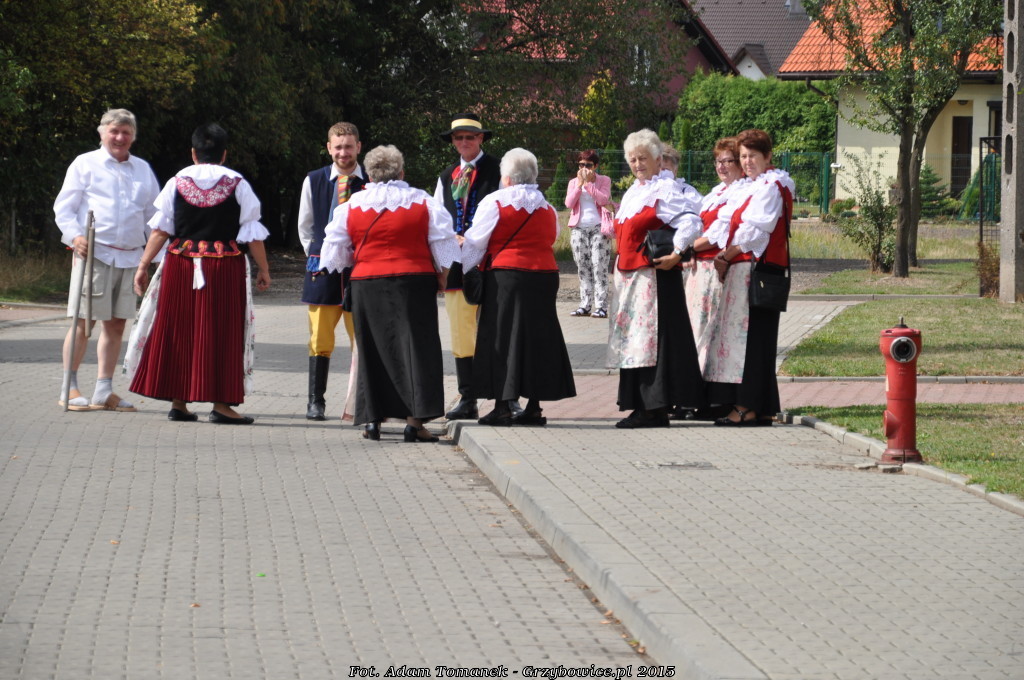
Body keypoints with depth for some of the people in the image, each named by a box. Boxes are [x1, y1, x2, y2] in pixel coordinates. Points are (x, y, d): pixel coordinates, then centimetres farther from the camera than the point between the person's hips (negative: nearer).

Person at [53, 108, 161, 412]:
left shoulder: (143, 169, 18)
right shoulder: (85, 164, 5)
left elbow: (154, 214, 22)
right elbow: (63, 207, 1)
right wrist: (75, 235, -16)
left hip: (131, 257, 5)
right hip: (94, 252, -5)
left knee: (116, 324, 6)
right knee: (84, 321, -5)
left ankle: (103, 392, 11)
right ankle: (69, 389, 2)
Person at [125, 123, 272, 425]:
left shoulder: (177, 182, 4)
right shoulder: (237, 184, 0)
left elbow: (160, 230, 2)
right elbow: (254, 233, 0)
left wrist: (144, 265, 6)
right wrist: (263, 269, 9)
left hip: (180, 264, 2)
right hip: (225, 267, -2)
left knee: (177, 331, 8)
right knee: (221, 332, 2)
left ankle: (178, 401, 9)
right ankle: (221, 402, -1)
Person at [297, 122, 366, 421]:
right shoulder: (314, 181, 5)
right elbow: (305, 227, 16)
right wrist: (317, 257, 11)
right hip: (324, 269, 1)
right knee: (320, 339, 3)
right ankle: (315, 401, 9)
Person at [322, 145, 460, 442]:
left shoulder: (351, 206, 4)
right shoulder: (423, 202, 1)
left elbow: (334, 254, 9)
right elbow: (444, 248, 1)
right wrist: (442, 278, 14)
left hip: (367, 284, 2)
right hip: (414, 283, -2)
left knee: (373, 349, 10)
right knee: (415, 348, -1)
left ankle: (373, 419, 9)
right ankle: (415, 419, -10)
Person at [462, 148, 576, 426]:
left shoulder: (495, 202, -4)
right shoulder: (547, 207, 12)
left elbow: (475, 243, -1)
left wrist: (460, 268, 12)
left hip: (505, 277, -5)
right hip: (545, 275, 5)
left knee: (502, 338, -1)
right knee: (537, 337, 9)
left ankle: (502, 406, -4)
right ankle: (534, 406, 10)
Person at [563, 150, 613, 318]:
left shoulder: (604, 180, 5)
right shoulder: (573, 182, 14)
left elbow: (603, 199, -12)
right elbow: (568, 203, 0)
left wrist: (589, 183, -11)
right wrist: (579, 185, -7)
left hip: (598, 227, -4)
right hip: (579, 228, 4)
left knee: (599, 266, -11)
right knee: (583, 267, 5)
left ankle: (601, 306, -13)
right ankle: (584, 305, 8)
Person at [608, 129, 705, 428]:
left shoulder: (666, 189, -9)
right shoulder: (632, 193, 18)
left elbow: (691, 221, -18)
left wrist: (676, 254, -22)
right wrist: (620, 264, 17)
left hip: (655, 275, -9)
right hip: (628, 275, 9)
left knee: (652, 337, -9)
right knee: (632, 337, 8)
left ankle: (656, 410, -8)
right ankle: (640, 408, 12)